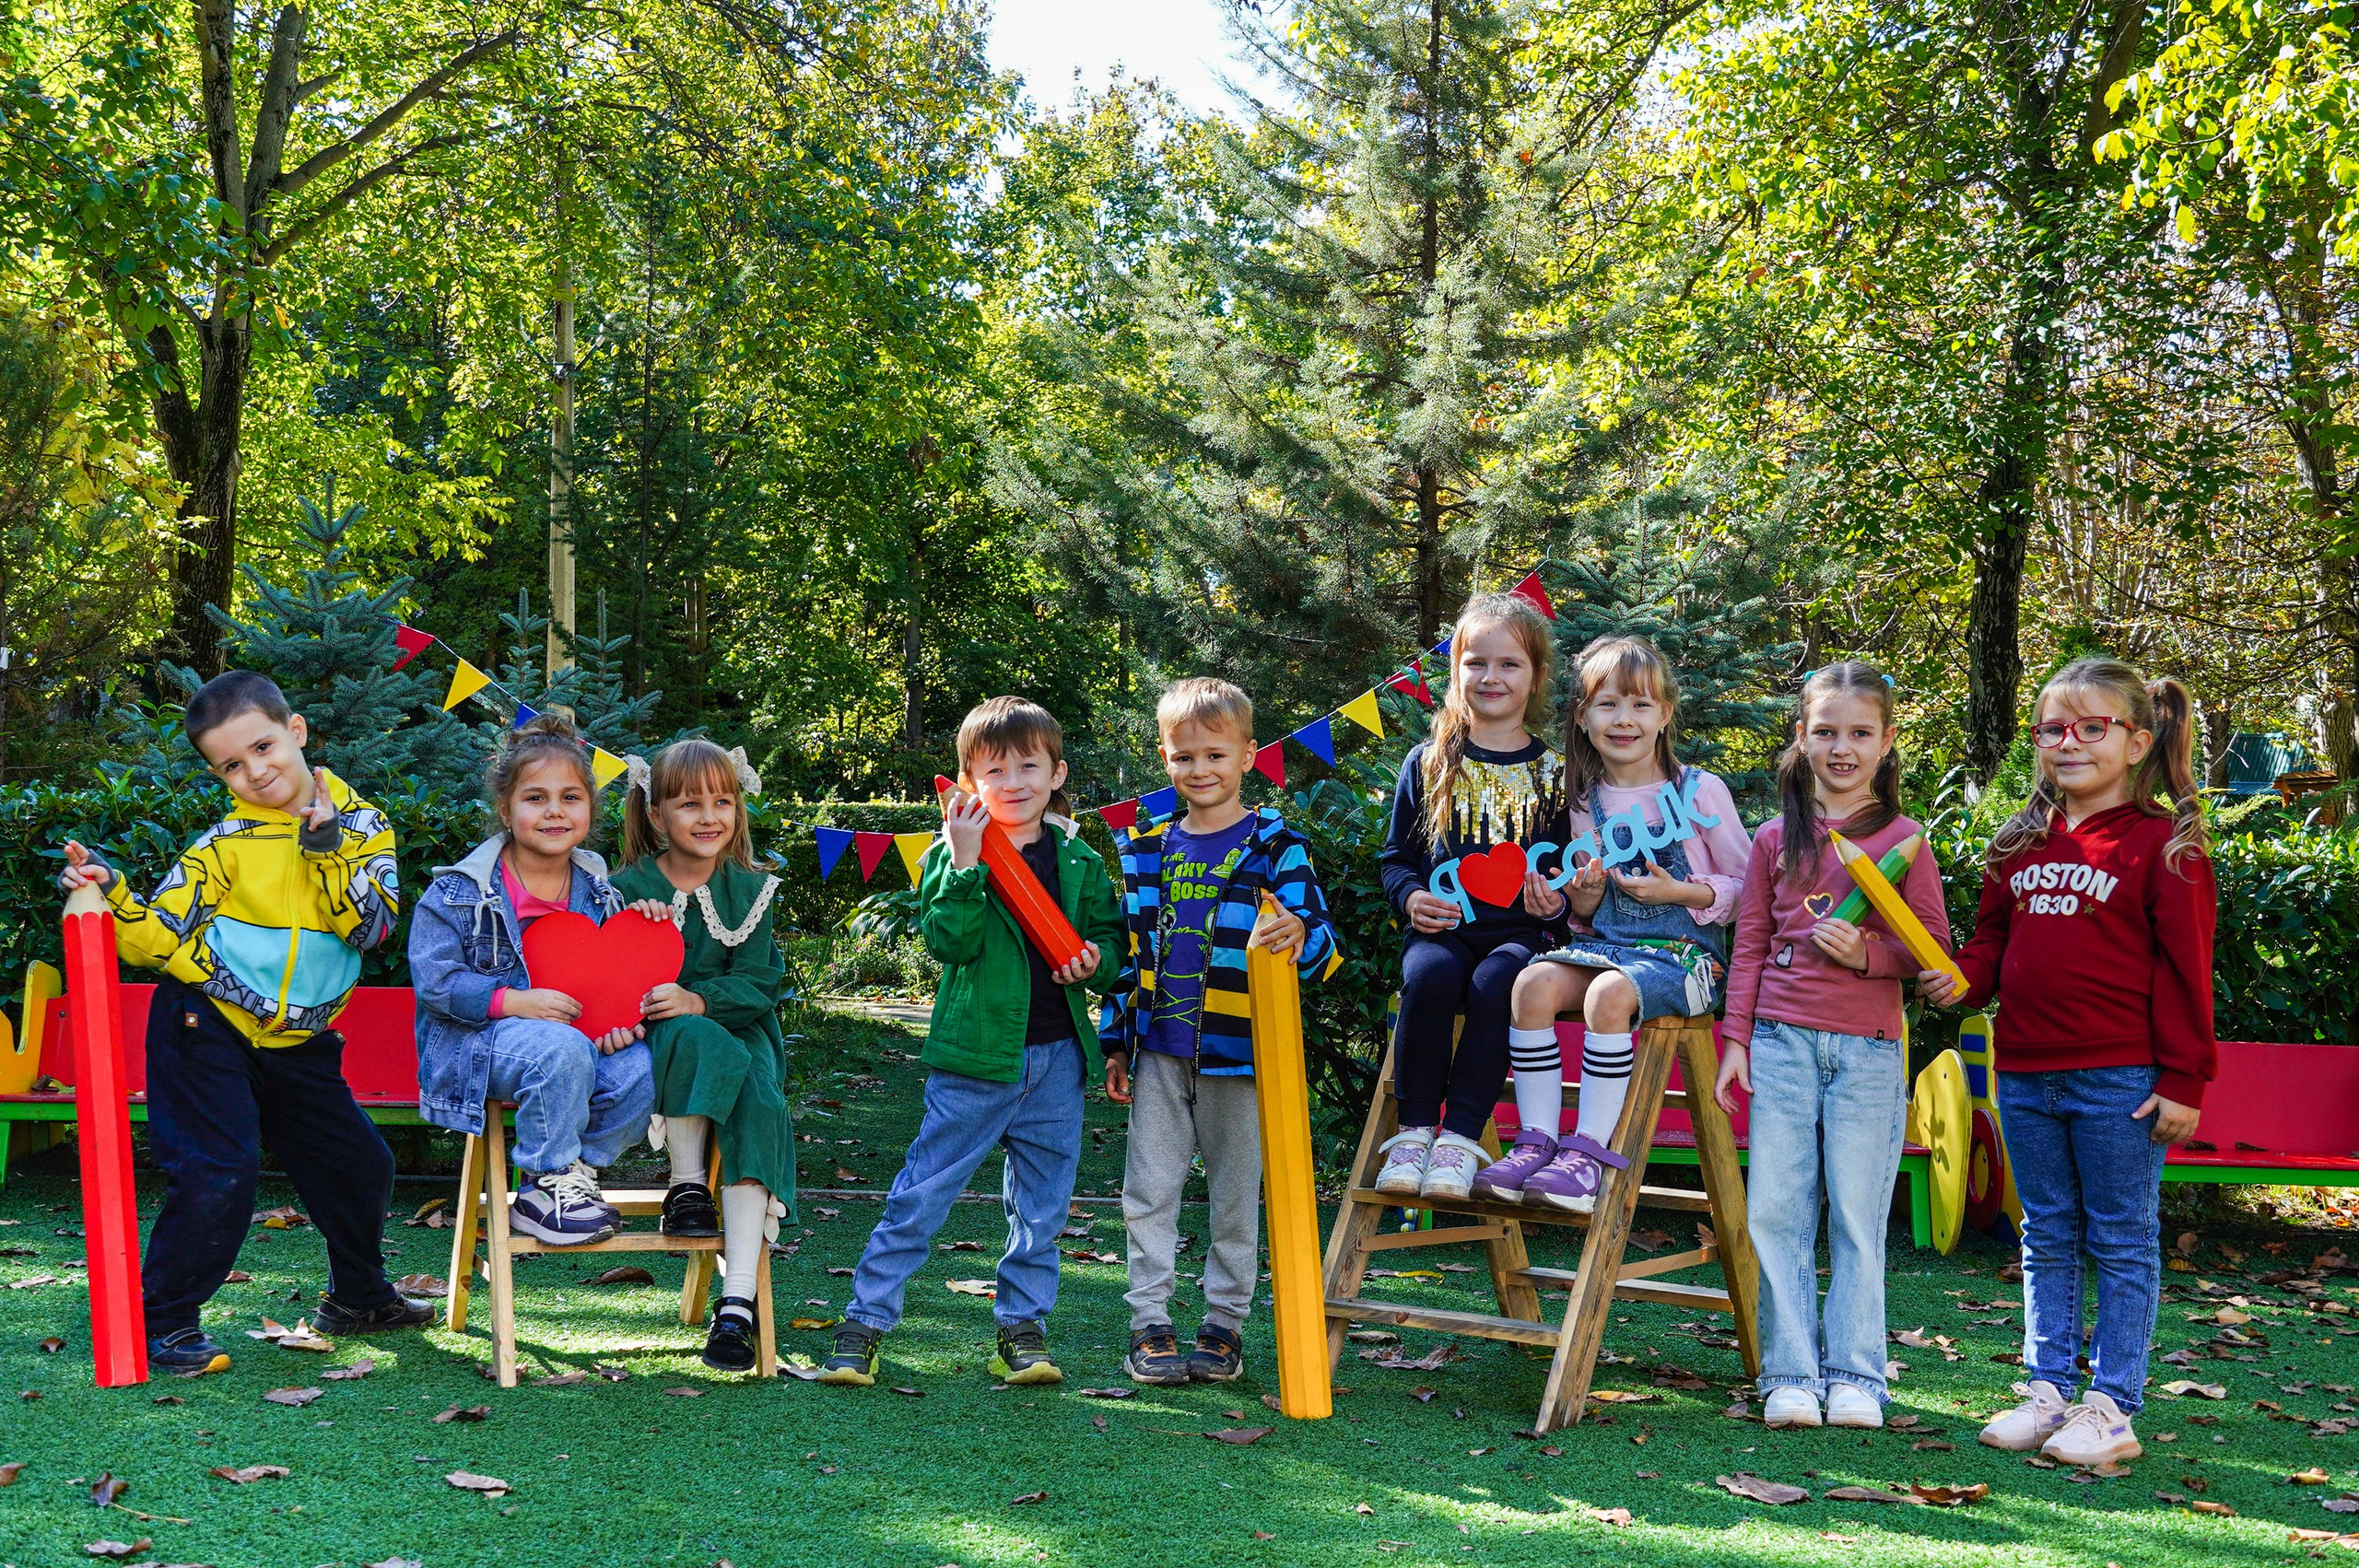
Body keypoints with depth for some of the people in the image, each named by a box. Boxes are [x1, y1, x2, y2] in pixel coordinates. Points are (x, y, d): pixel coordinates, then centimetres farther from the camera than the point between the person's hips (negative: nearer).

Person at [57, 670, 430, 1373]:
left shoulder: (362, 826, -1)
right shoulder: (226, 845, -9)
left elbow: (370, 925, -14)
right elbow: (157, 938, -11)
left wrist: (325, 847, -20)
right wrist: (109, 894, -28)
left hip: (299, 1044, 5)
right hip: (207, 1028, -4)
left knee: (359, 1164, 13)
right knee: (217, 1176, -14)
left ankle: (357, 1297, 35)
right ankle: (161, 1324, 0)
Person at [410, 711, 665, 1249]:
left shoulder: (597, 889, 8)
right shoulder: (460, 891, -7)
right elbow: (435, 980, -11)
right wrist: (514, 1002, -23)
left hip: (573, 1038, 5)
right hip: (477, 1040, -5)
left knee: (638, 1068, -26)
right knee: (561, 1049, -37)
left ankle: (573, 1176, -6)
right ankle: (544, 1186, -19)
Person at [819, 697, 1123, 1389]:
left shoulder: (1079, 861, 8)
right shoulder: (952, 856, -2)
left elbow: (1110, 937, 14)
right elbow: (948, 942, -14)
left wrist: (1096, 962, -7)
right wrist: (966, 864, -23)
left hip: (1057, 1056, 4)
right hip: (974, 1054, -3)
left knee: (1041, 1205, 10)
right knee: (922, 1192, -1)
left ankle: (1022, 1329, 21)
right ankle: (866, 1320, 7)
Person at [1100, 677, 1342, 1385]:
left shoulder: (1274, 845, -4)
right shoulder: (1146, 848, 9)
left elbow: (1322, 942, -11)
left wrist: (1300, 938, -35)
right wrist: (1115, 1042, 14)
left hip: (1237, 1050, -3)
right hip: (1159, 1047, 3)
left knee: (1235, 1194, 6)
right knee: (1148, 1188, 2)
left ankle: (1224, 1323, 18)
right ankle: (1150, 1323, 12)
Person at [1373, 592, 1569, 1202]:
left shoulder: (1553, 770, 10)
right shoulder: (1428, 763, 11)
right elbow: (1396, 856, 15)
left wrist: (1556, 900, -7)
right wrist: (1411, 896, -6)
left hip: (1521, 932, -1)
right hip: (1442, 927, 1)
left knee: (1497, 981, -34)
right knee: (1428, 974, -33)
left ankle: (1460, 1136, -26)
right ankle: (1413, 1129, -21)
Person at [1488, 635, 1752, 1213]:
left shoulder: (1700, 791, 0)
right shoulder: (1585, 804, 13)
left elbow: (1749, 889, 3)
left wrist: (1680, 892, -12)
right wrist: (1582, 900, -2)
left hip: (1685, 951, -4)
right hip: (1605, 942, 5)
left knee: (1609, 994, -35)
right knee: (1534, 982, -26)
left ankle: (1590, 1152, -27)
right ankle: (1537, 1140, -22)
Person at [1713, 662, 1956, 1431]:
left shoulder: (1901, 839, 3)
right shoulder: (1776, 839, 9)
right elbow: (1750, 944, 11)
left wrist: (1868, 952, -14)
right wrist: (1736, 1038, 6)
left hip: (1868, 1048, -2)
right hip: (1782, 1041, 2)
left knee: (1858, 1215, 2)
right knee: (1776, 1211, 1)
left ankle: (1854, 1375, 10)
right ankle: (1789, 1375, 7)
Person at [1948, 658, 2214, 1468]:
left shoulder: (2163, 845, -5)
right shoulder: (2019, 845, 11)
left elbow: (2184, 969, -7)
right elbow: (1993, 941, 19)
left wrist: (2182, 1081, -10)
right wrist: (1963, 978, -4)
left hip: (2121, 1082, -6)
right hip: (2026, 1075, 6)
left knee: (2123, 1243, 3)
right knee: (2047, 1239, 13)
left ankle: (2110, 1407, 8)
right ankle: (2045, 1392, 21)